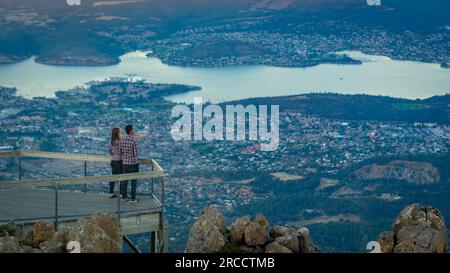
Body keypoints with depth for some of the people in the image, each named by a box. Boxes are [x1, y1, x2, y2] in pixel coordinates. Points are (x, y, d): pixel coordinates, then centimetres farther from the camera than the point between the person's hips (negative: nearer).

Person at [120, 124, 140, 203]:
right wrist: (137, 163, -2)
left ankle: (123, 196, 19)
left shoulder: (122, 140, 0)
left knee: (125, 180, 14)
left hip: (125, 163, 6)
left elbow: (121, 152, 6)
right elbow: (135, 154, -17)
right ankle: (133, 198, 4)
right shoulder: (134, 141, -20)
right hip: (133, 163, -6)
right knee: (134, 181, 2)